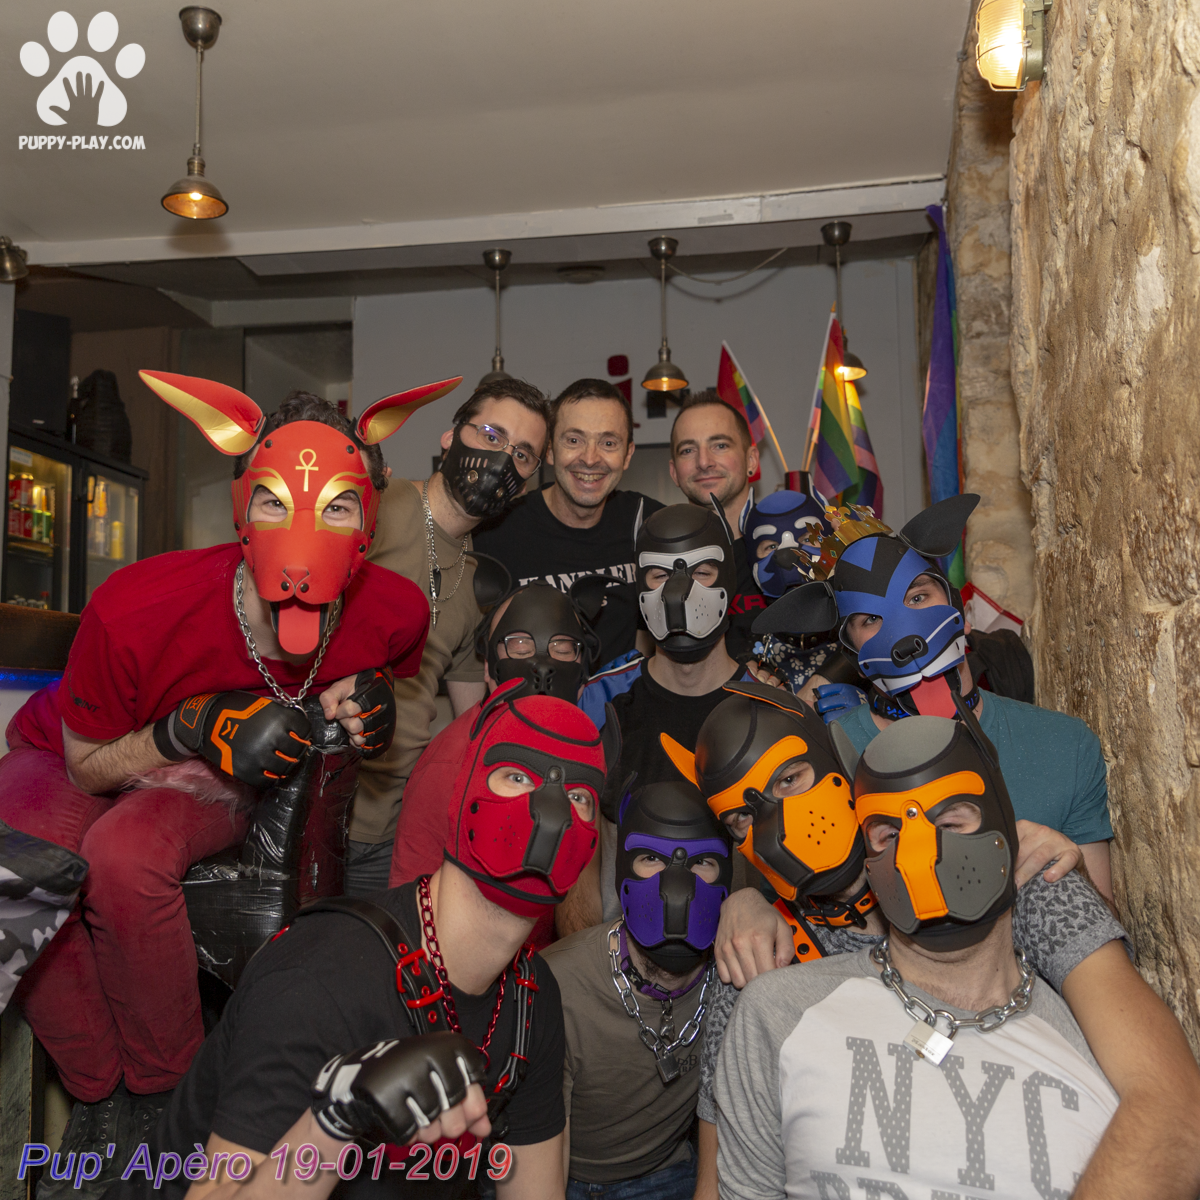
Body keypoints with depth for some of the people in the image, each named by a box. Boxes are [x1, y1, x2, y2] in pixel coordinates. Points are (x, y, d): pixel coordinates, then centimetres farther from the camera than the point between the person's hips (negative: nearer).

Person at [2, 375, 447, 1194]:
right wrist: (191, 730, -33)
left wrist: (365, 712, -21)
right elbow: (85, 763, -15)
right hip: (73, 761, 0)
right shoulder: (134, 612, -33)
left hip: (219, 782, 0)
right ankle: (101, 1097, -2)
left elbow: (388, 668, 3)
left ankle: (170, 1094, -7)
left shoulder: (395, 613, -25)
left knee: (125, 854, -33)